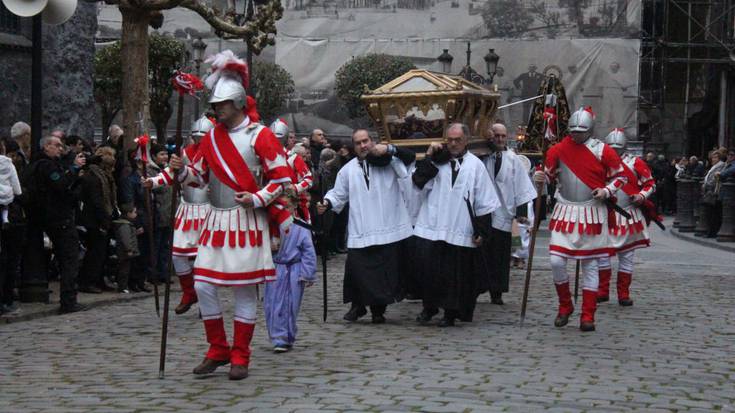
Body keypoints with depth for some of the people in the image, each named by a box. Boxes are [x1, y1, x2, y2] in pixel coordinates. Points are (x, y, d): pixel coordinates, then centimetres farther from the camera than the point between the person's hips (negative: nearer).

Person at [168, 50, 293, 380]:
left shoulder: (259, 135, -4)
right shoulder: (212, 137, 12)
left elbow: (283, 177, -6)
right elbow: (200, 175, 16)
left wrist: (257, 198, -18)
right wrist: (182, 170, -4)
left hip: (247, 223, -5)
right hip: (216, 221, 5)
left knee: (245, 291, 0)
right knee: (203, 286, 0)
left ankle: (240, 358, 10)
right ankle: (218, 350, 16)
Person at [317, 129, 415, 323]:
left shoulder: (389, 161, 5)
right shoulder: (348, 170, 12)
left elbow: (410, 156, -8)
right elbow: (338, 194, 16)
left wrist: (389, 149, -20)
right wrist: (327, 203, -4)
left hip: (389, 230, -1)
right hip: (360, 232, 1)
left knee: (385, 270, 3)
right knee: (356, 268, -4)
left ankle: (378, 309, 18)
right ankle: (357, 305, 18)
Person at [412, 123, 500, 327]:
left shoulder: (475, 165, 3)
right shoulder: (437, 161, 7)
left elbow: (484, 202, 4)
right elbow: (418, 181, -7)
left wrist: (482, 231, 0)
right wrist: (429, 158, -10)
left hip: (460, 232, -1)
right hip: (430, 228, 1)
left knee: (455, 274, 4)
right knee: (428, 269, 0)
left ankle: (451, 312, 18)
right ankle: (429, 307, 18)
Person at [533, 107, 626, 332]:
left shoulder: (603, 151, -3)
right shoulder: (558, 150, 2)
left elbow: (620, 176, 6)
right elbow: (551, 174, 16)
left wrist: (607, 190, -11)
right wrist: (540, 177, -6)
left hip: (591, 214, -1)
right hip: (565, 212, 2)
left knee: (590, 265, 3)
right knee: (556, 261, -8)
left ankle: (588, 316, 10)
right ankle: (565, 306, 15)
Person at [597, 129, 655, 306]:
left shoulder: (635, 163, -2)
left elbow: (650, 183, 3)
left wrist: (642, 196, -14)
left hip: (629, 216, -1)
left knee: (627, 255, 4)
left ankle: (623, 294, 12)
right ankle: (603, 291, 10)